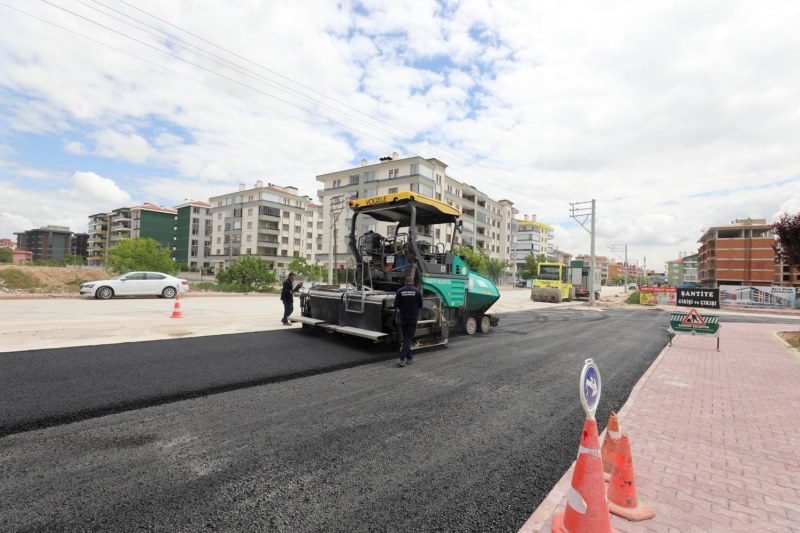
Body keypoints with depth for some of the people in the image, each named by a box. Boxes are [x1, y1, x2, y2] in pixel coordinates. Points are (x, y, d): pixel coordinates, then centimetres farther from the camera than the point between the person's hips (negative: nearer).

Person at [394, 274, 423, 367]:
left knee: (406, 338, 15)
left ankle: (408, 358, 21)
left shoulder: (400, 291, -7)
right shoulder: (417, 291, -8)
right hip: (413, 319, -2)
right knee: (408, 338, 2)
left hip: (403, 318, 2)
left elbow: (396, 305, -4)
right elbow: (420, 305, -1)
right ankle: (401, 359, -8)